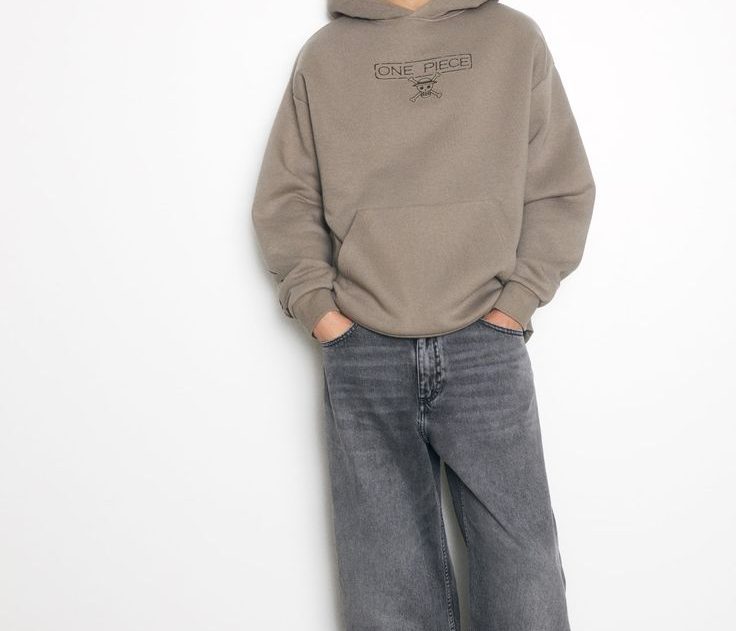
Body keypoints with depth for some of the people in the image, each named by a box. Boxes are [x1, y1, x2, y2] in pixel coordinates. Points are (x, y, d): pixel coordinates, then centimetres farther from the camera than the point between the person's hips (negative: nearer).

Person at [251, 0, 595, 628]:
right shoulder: (324, 55, 11)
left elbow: (563, 188, 9)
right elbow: (283, 198, 12)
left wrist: (517, 297, -2)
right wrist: (315, 303, -1)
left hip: (487, 346, 0)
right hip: (362, 353, 1)